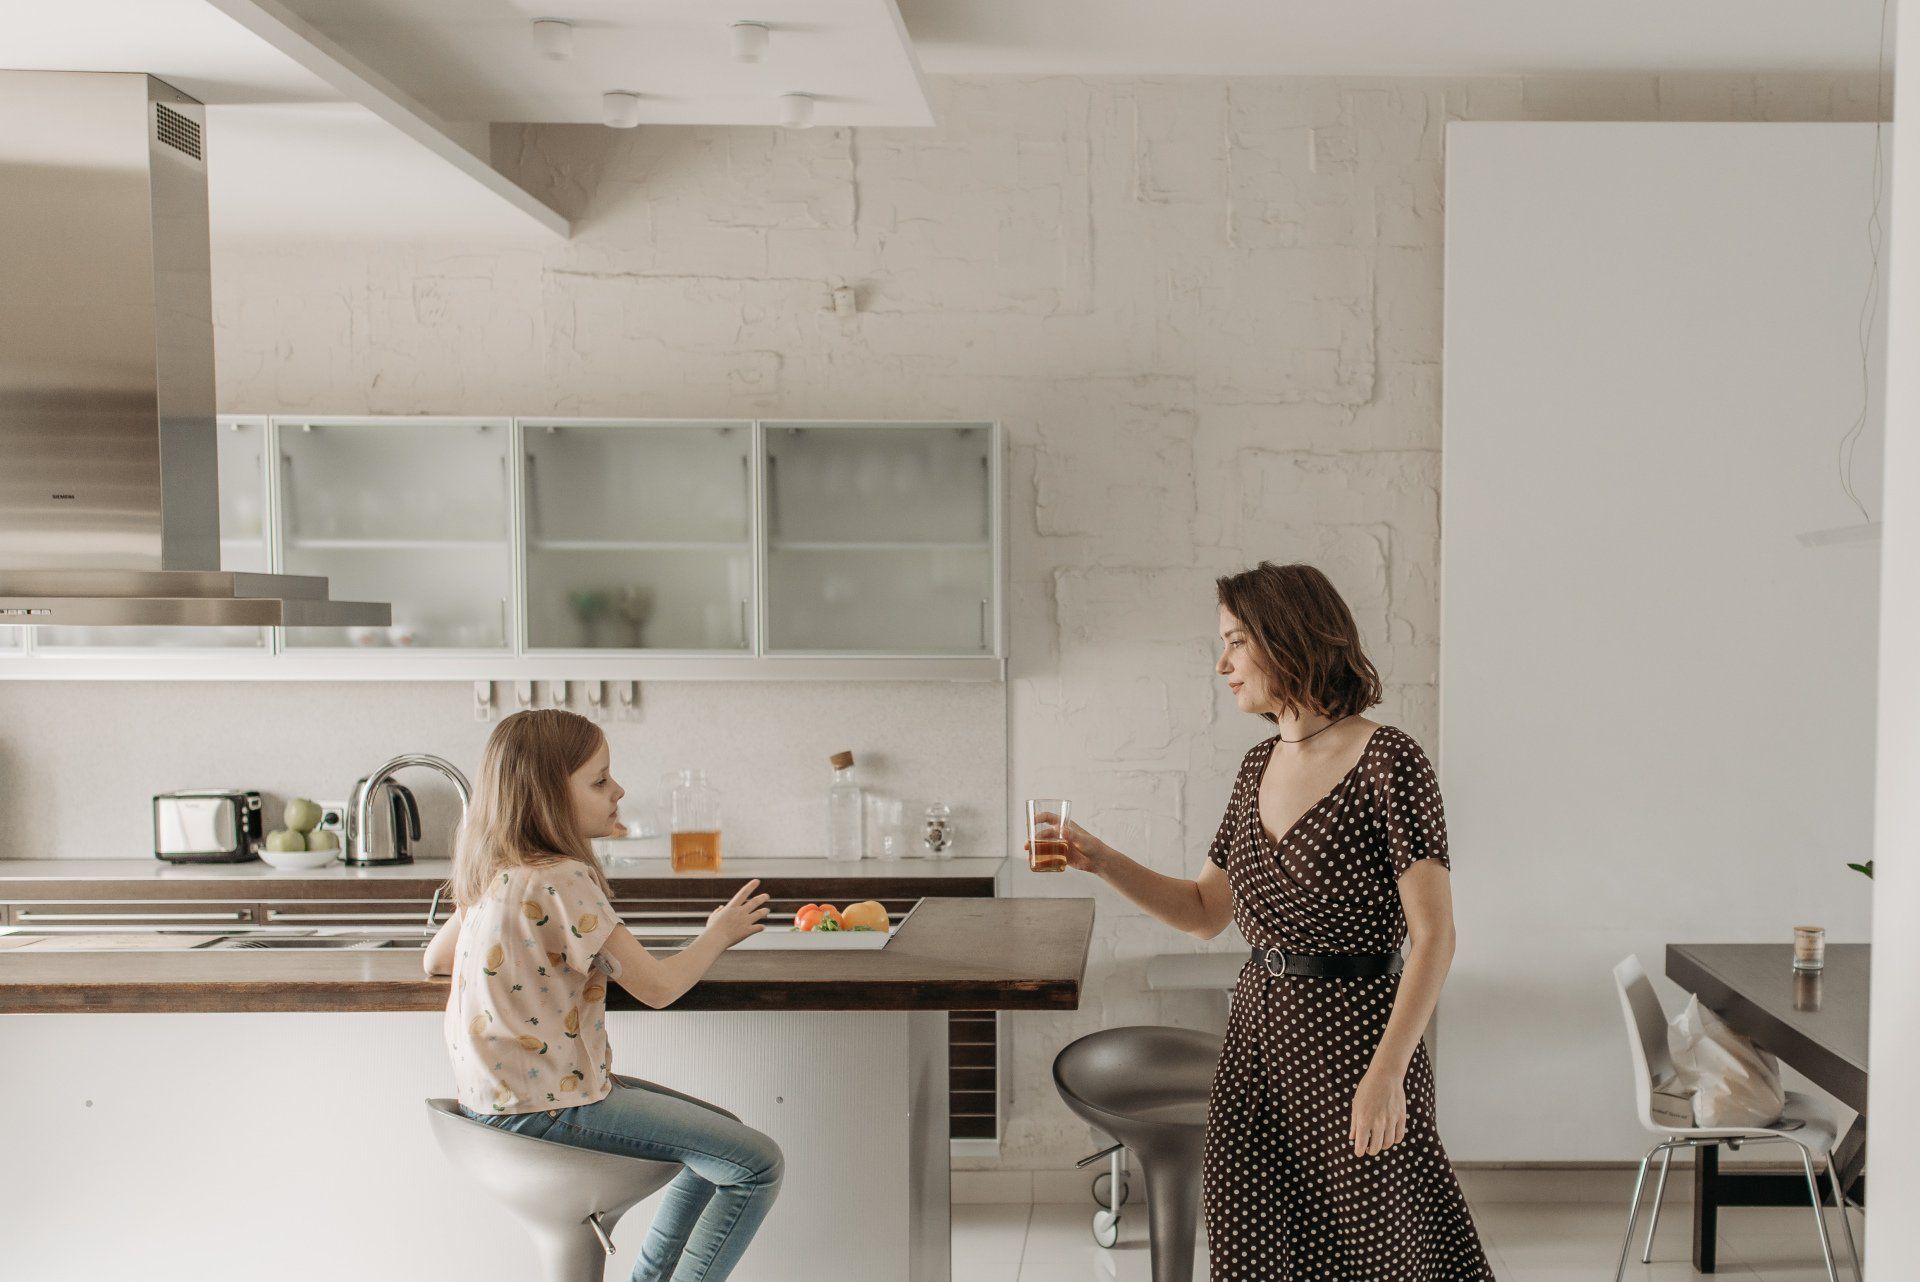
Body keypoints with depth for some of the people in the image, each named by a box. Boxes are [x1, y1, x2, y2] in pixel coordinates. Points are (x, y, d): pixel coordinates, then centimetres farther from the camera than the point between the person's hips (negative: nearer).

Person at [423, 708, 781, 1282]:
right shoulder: (562, 880, -22)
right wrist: (719, 933, 0)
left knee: (723, 1134, 18)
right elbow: (658, 987, -18)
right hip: (546, 1106, -10)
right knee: (756, 1164, -13)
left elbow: (435, 958, 19)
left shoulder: (495, 872, 7)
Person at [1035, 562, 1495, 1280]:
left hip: (1351, 1032, -7)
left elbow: (1434, 936, -15)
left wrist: (1387, 1072, -22)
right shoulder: (1260, 765, 10)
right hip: (1257, 1035, 7)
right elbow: (1206, 912, 16)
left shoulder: (1388, 760, -12)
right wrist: (1101, 862, 4)